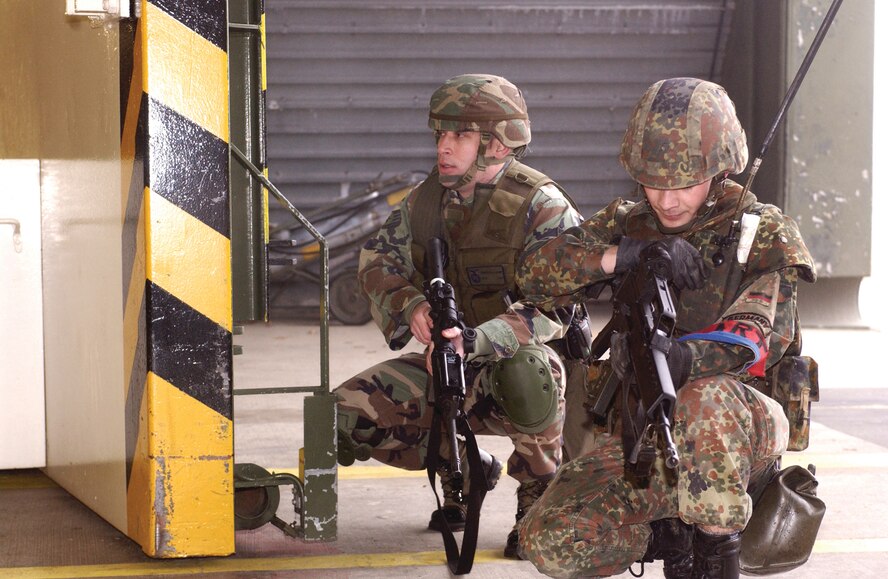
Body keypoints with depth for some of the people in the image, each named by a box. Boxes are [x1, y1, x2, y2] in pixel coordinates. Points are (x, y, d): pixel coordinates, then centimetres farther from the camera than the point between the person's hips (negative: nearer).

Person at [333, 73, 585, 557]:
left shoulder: (540, 207, -18)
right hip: (447, 372, 6)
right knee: (349, 416, -13)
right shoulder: (426, 200, 3)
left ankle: (539, 493, -12)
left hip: (530, 360, -6)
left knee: (524, 372, -42)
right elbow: (377, 265, 6)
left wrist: (477, 340, -45)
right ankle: (462, 469, 13)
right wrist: (410, 305, -18)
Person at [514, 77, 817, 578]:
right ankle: (670, 533, 9)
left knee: (707, 398, -40)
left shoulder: (763, 234, -2)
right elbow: (537, 276, -3)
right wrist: (625, 253, -20)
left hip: (743, 429, -4)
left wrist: (682, 356, -41)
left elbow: (756, 339, -20)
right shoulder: (629, 224, 10)